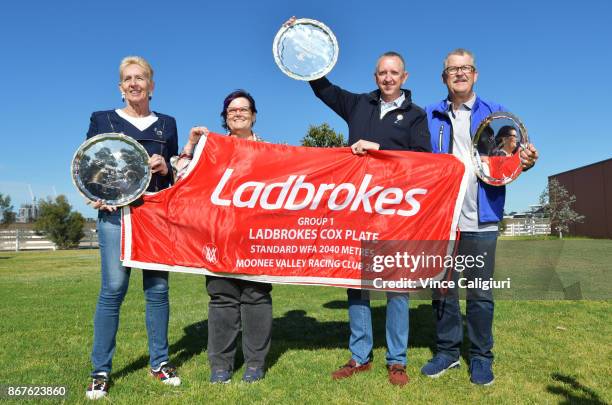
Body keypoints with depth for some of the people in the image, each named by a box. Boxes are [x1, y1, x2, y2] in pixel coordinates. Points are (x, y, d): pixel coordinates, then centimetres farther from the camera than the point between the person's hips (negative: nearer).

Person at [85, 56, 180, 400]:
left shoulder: (167, 123, 15)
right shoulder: (102, 120, 11)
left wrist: (166, 168, -6)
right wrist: (95, 197, -9)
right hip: (115, 213, -2)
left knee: (158, 288, 3)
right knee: (114, 288, -7)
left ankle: (160, 362, 16)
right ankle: (101, 371, 7)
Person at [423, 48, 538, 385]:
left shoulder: (494, 114, 9)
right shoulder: (430, 117, 12)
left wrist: (524, 163, -14)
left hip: (479, 218, -1)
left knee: (480, 292, 5)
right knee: (442, 288, 8)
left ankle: (480, 357, 20)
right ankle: (447, 351, 24)